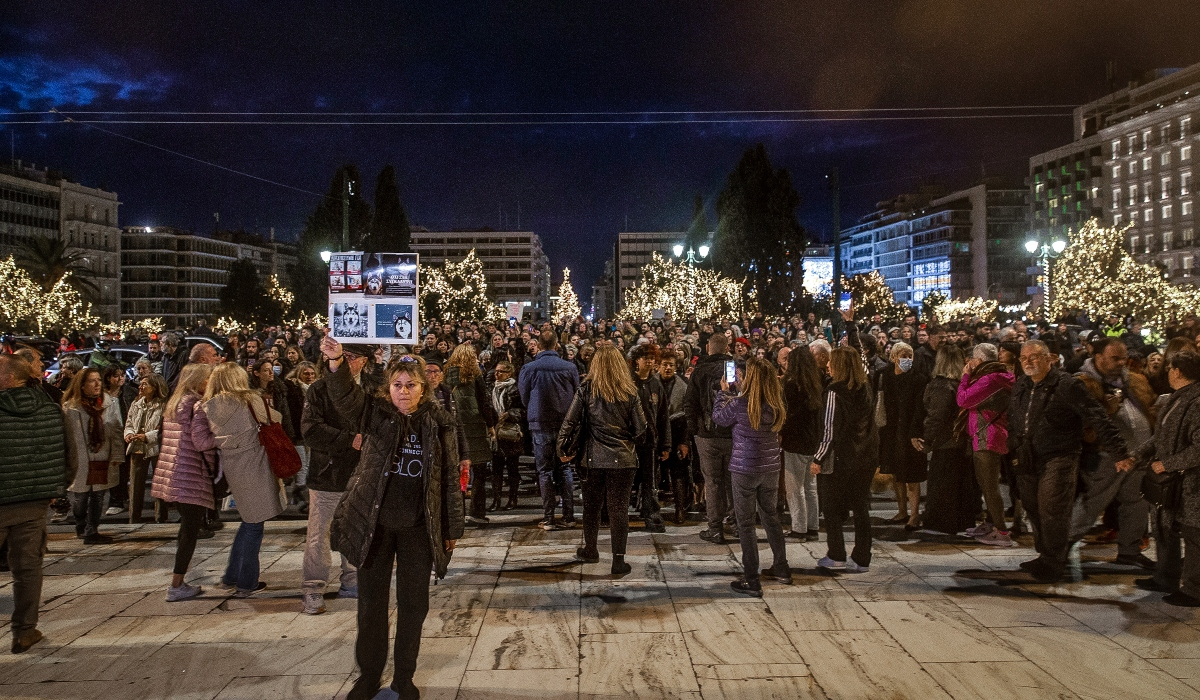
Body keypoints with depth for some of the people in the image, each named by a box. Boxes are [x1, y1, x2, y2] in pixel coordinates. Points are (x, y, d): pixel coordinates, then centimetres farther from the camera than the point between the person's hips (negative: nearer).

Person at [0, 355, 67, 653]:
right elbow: (63, 454, 7)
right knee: (27, 566, 12)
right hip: (36, 502, 4)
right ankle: (24, 631, 18)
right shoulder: (51, 410, 0)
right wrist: (54, 489, 16)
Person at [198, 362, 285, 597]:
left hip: (232, 469, 5)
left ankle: (232, 576, 25)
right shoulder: (250, 400, -8)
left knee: (249, 521, 20)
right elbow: (275, 419, 4)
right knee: (254, 525, 4)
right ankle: (246, 583, 8)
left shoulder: (207, 408, 2)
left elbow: (203, 442, 4)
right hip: (254, 467, -5)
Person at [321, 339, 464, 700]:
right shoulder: (375, 411, -3)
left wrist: (453, 527, 2)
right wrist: (336, 363, -44)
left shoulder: (440, 422, -2)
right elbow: (345, 397, -24)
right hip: (374, 523, 0)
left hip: (419, 527, 0)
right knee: (371, 602, 11)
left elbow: (450, 477, 2)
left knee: (414, 603, 10)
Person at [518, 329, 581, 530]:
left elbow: (524, 398, 2)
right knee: (564, 468, 12)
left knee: (545, 471, 6)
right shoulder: (570, 368, -7)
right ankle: (568, 515, 13)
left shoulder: (529, 369, -9)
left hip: (540, 425, -1)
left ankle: (548, 518, 6)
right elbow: (577, 396, 4)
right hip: (565, 424, 1)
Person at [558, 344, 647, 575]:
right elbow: (641, 428, -1)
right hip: (623, 459, 0)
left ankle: (590, 550, 34)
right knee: (619, 508, 4)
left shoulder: (586, 389, -4)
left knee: (592, 505, 17)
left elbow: (570, 422, -4)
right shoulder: (629, 391, -3)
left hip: (594, 458, 0)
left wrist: (565, 450, 8)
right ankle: (618, 560, 5)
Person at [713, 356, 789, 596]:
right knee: (770, 516, 22)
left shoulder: (739, 404, -19)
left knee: (746, 523, 4)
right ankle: (781, 569, 33)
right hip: (771, 468, 6)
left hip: (744, 470, -5)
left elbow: (718, 417, 0)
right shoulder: (776, 405, -3)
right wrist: (735, 391, 17)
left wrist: (724, 391, 13)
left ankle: (751, 580, 7)